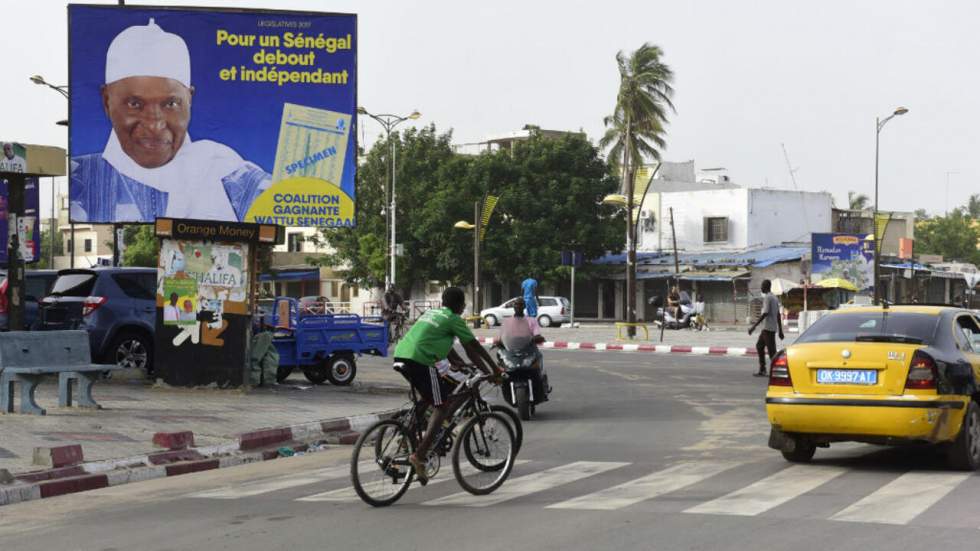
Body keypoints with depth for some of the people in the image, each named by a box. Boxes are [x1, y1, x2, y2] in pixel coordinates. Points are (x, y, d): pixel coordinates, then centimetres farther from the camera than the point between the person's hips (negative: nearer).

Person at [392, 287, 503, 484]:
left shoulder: (431, 313, 28)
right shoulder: (454, 320, 5)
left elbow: (447, 347, 34)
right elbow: (475, 347, 9)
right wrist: (496, 370, 18)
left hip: (400, 356, 8)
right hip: (420, 362, -8)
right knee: (441, 406, -2)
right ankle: (419, 455, -13)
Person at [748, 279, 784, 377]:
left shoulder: (767, 298, -13)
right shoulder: (774, 298, 16)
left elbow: (765, 314, -21)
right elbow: (778, 315, 17)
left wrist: (754, 326, -20)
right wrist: (780, 331, 19)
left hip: (768, 328, -10)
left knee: (771, 350, -8)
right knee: (759, 345, 15)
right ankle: (762, 370, 15)